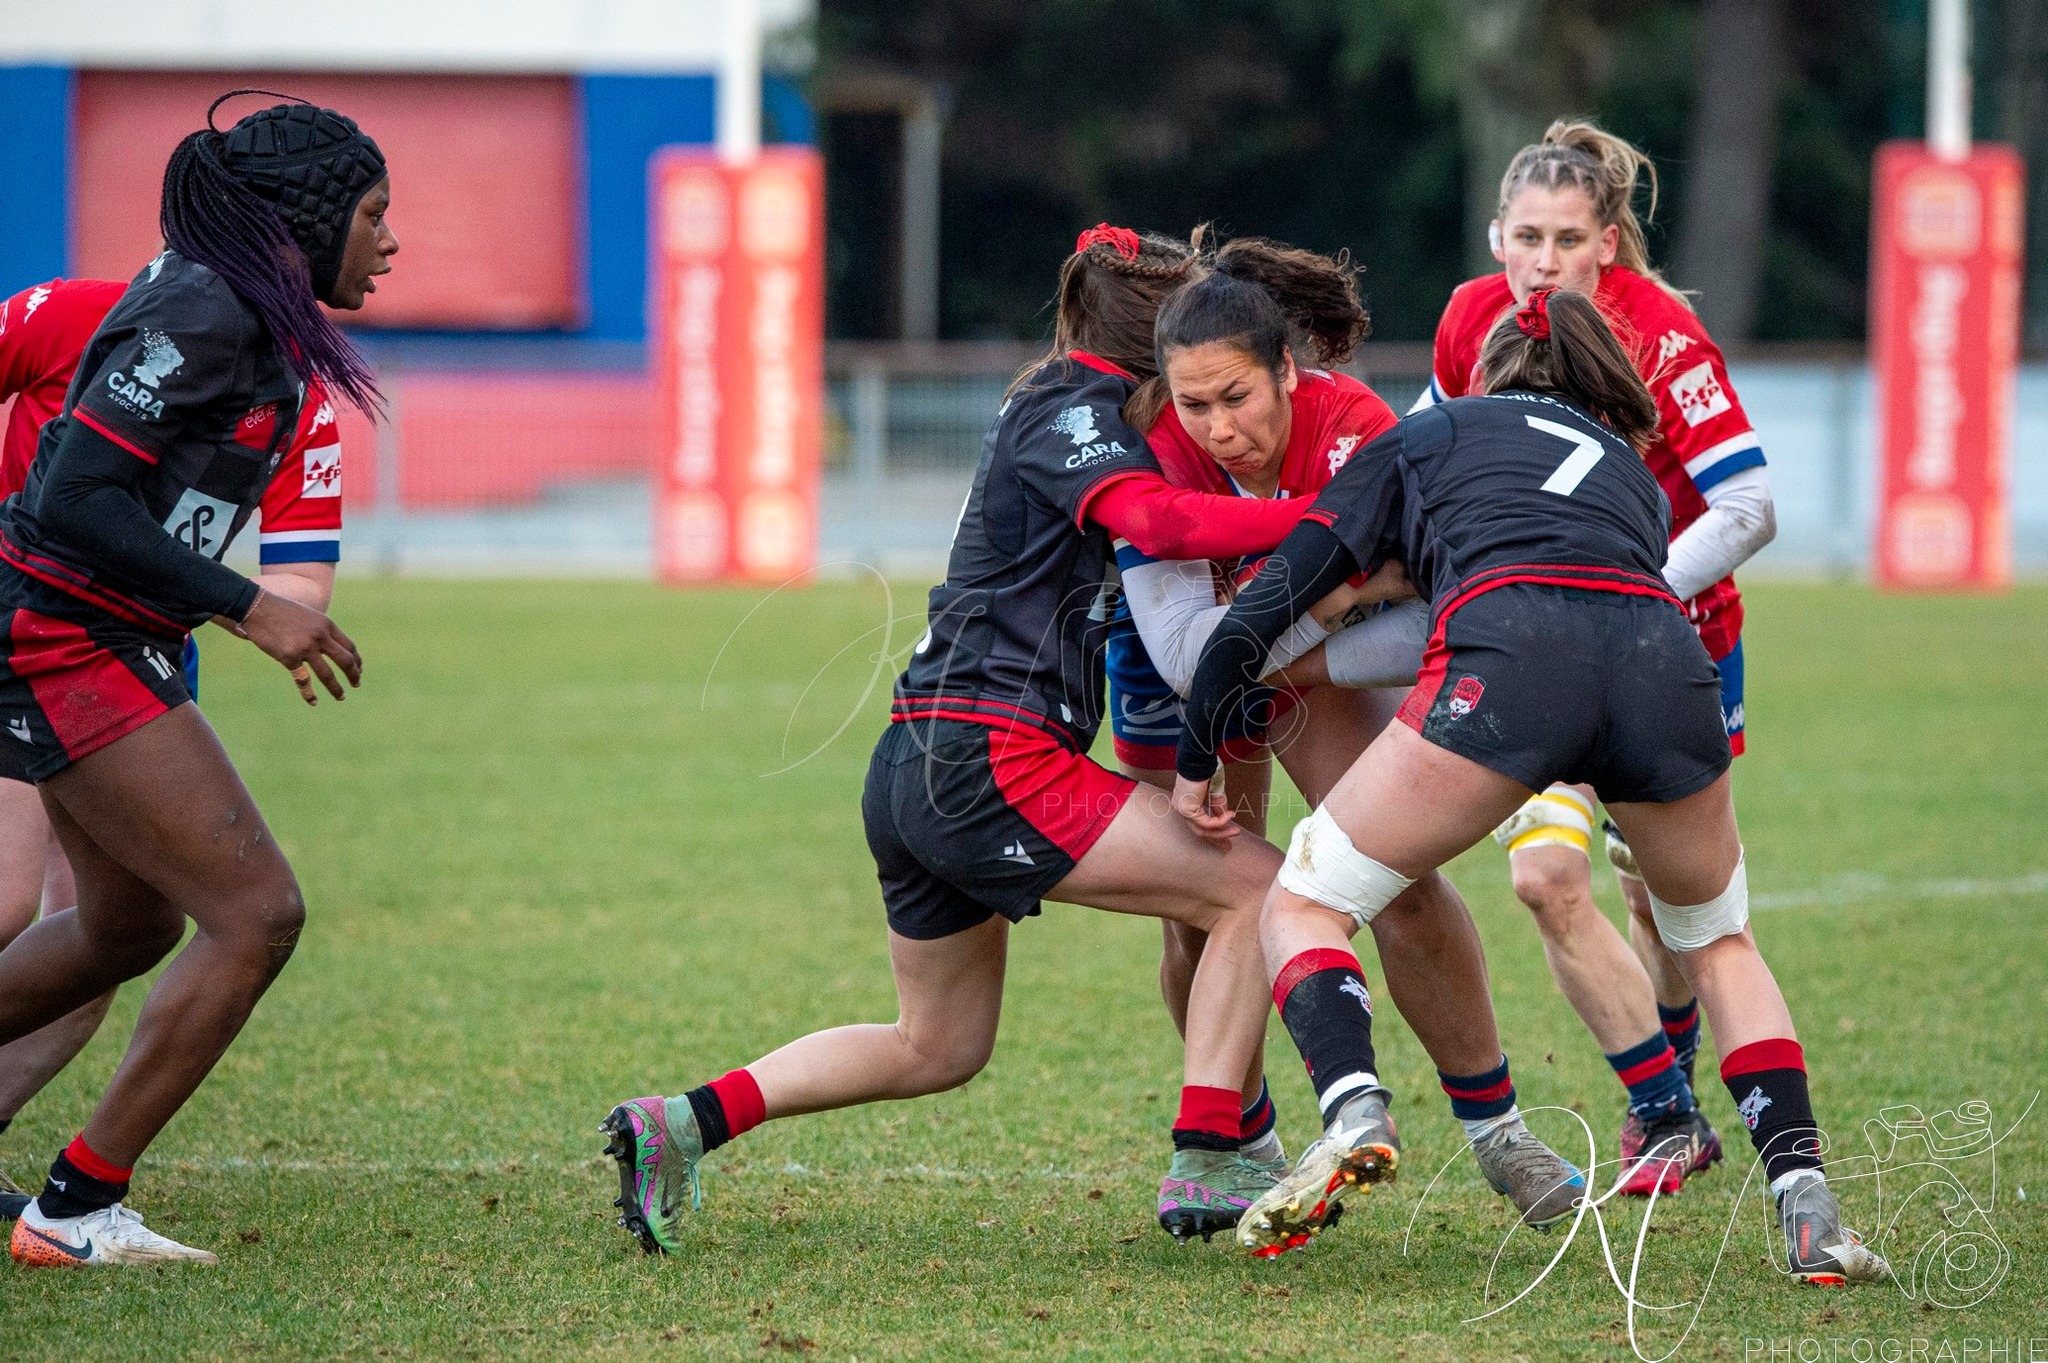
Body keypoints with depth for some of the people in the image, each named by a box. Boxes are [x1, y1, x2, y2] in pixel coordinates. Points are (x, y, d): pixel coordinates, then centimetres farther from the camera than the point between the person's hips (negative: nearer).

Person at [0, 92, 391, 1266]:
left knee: (133, 927, 22)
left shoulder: (251, 311, 11)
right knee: (258, 915, -10)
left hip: (112, 644, 11)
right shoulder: (202, 314, -19)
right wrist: (249, 609, -22)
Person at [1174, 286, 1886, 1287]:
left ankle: (1354, 1115, -18)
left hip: (1506, 658, -3)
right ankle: (1807, 1212, 10)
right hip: (1668, 659, 3)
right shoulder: (1630, 467, 41)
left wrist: (1195, 761, 35)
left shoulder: (1421, 438, 31)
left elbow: (1264, 610, 25)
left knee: (1301, 907, 12)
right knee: (1718, 944, 29)